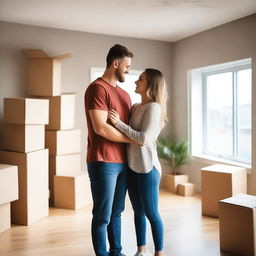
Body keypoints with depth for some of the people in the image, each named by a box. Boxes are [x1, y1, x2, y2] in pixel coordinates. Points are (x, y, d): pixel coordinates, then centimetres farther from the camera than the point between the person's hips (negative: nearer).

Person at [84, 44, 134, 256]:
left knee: (117, 212, 16)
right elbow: (101, 128, -18)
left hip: (123, 162, 8)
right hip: (103, 162, -8)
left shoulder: (124, 94, 18)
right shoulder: (97, 88, -9)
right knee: (103, 216, 1)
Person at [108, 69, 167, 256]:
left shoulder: (154, 107, -11)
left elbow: (144, 139, -20)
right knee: (138, 211, 16)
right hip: (132, 166, 8)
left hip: (147, 167, -8)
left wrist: (118, 123, -18)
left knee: (151, 213, 2)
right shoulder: (135, 107, 11)